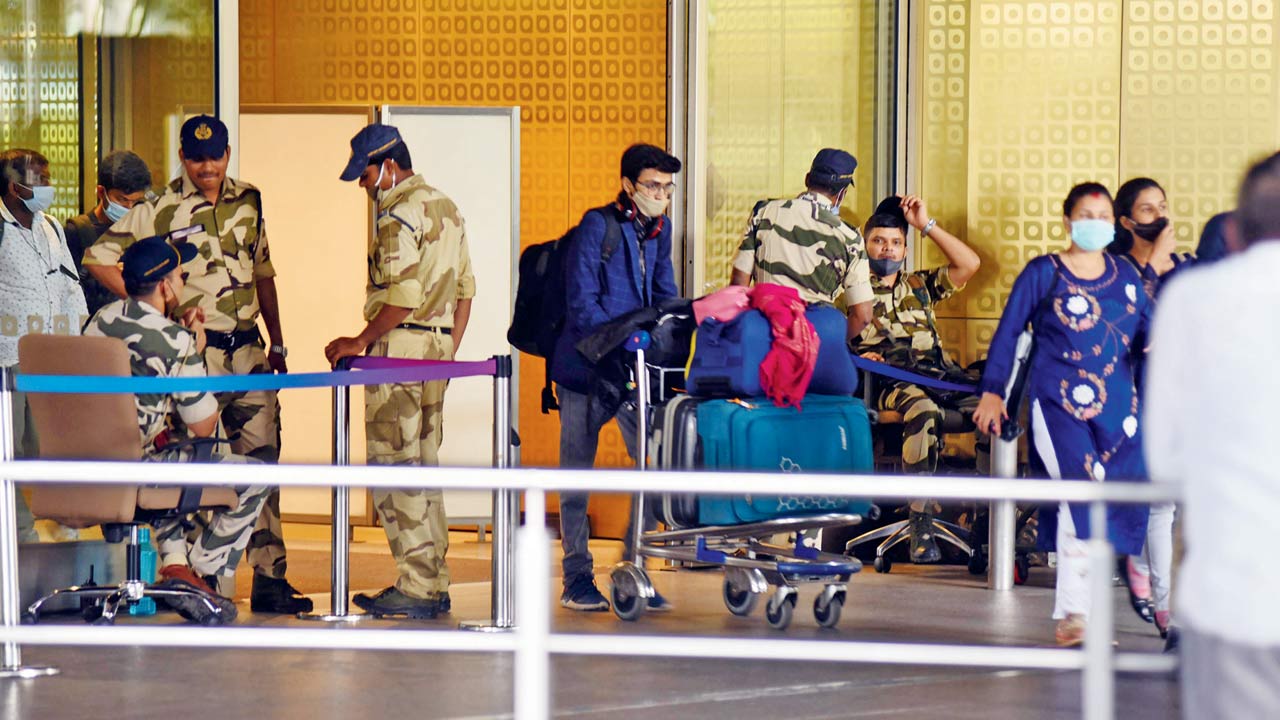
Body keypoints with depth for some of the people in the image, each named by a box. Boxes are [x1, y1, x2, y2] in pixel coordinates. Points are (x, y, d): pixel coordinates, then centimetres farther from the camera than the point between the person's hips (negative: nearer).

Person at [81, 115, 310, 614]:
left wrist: (276, 343, 19)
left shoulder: (247, 202, 10)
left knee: (261, 459, 3)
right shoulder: (160, 210, -5)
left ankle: (269, 578, 6)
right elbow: (98, 259, -7)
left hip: (248, 349, 5)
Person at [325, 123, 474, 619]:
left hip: (399, 350, -9)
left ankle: (416, 588, -8)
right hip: (437, 347, 9)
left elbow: (402, 299, -20)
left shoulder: (400, 216, -13)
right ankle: (434, 583, 15)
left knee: (393, 467, -6)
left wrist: (359, 342, -11)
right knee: (423, 464, 13)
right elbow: (465, 289, 20)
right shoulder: (446, 210, 16)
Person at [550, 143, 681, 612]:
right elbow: (582, 305, -16)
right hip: (586, 365, -6)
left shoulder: (659, 229, 10)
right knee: (577, 473, 3)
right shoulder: (597, 226, -10)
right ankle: (577, 579, 9)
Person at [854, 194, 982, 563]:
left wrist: (927, 225, 16)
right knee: (923, 410, -41)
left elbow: (970, 264, 16)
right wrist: (857, 357, -12)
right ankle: (921, 522, -42)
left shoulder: (920, 285, 28)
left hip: (940, 376, 4)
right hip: (890, 383, -4)